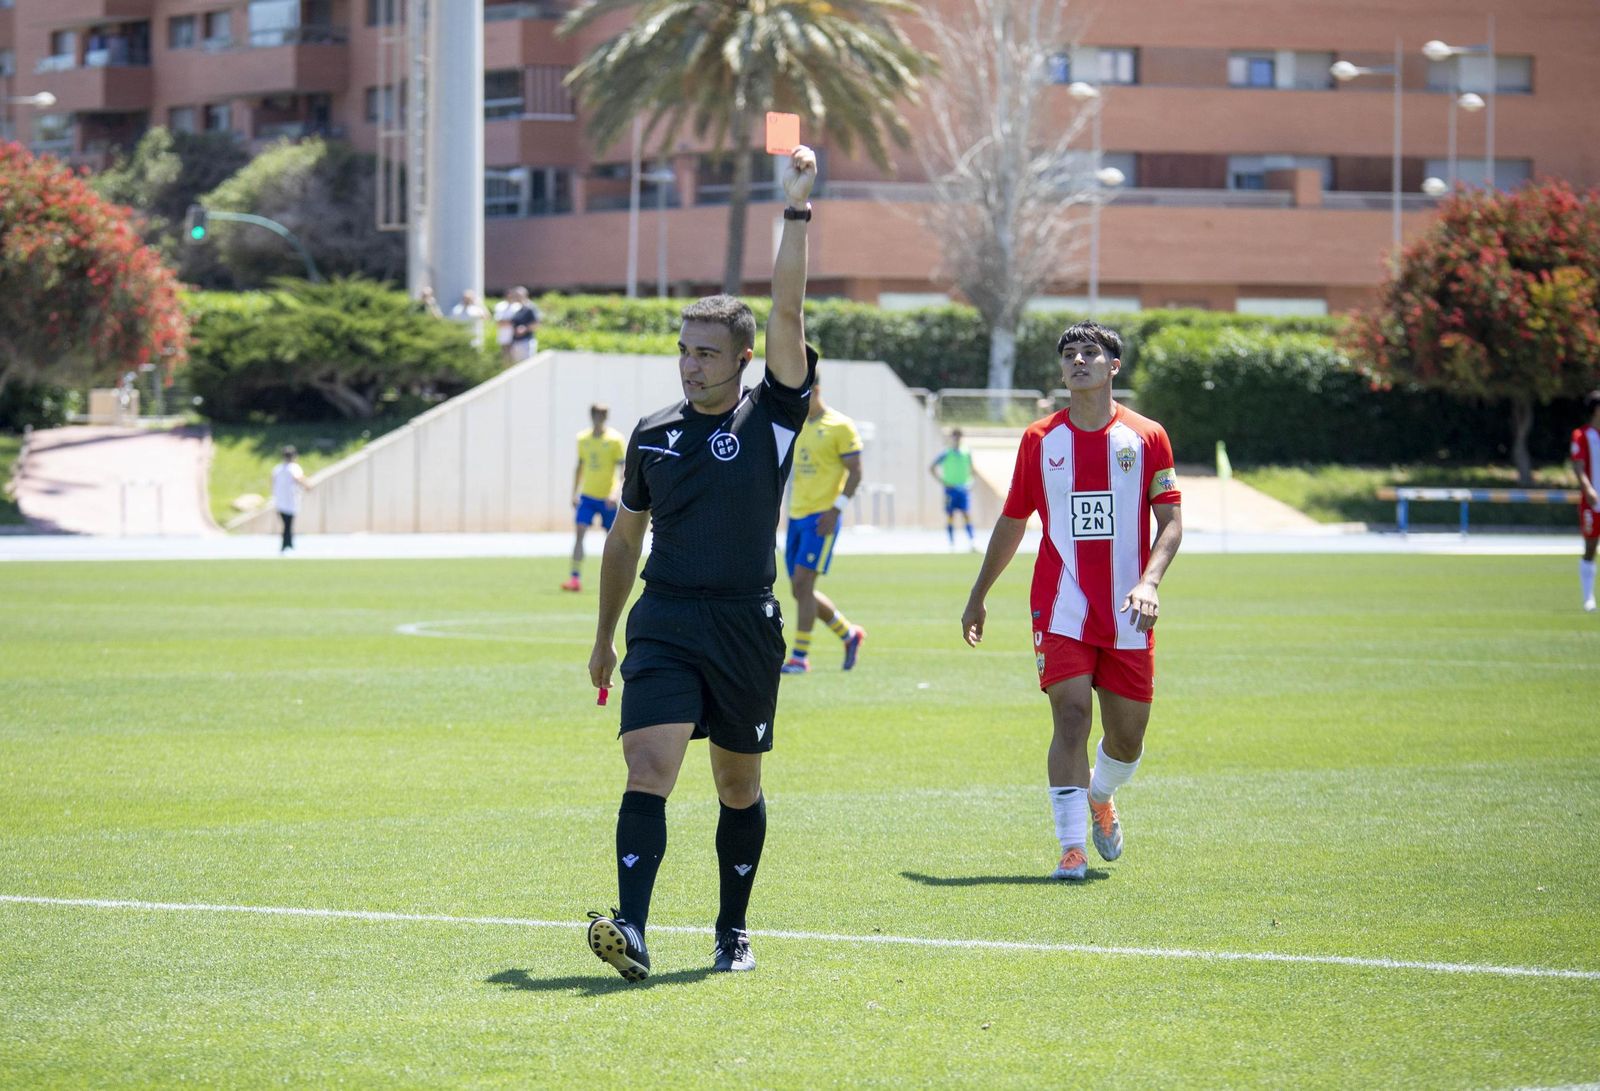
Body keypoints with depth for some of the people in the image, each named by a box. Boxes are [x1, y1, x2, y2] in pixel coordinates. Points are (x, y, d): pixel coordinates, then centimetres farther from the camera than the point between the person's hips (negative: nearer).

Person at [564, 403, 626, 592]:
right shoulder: (583, 439, 6)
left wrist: (616, 493, -21)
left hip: (607, 498, -3)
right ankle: (575, 578, -17)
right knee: (580, 531, -13)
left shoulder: (615, 439, -7)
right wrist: (574, 493, 13)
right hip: (587, 495, 3)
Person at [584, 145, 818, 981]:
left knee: (739, 789, 10)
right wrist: (604, 636, 22)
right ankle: (631, 933, -26)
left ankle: (733, 933, 24)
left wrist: (796, 211, -17)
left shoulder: (772, 418, 0)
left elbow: (786, 314, -12)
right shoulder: (653, 437, 9)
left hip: (746, 628, -1)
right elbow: (624, 539, 20)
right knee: (648, 771, -15)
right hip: (664, 624, 1)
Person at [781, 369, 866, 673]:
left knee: (803, 583, -14)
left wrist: (836, 509, -18)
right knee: (801, 589, 7)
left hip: (821, 518, -8)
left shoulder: (840, 426, -7)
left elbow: (855, 473, -9)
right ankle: (850, 634, 26)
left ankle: (800, 656, -9)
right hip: (797, 517, 8)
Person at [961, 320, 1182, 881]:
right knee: (1071, 717, -14)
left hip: (1127, 614, 1)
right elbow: (1012, 521, 14)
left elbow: (1170, 521, 1)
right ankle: (1072, 847, -14)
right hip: (1061, 608, -1)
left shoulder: (1147, 437, 3)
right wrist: (977, 598, 18)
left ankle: (1101, 799, 39)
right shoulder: (1039, 439, 5)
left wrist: (1149, 582, -17)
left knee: (1127, 734, 6)